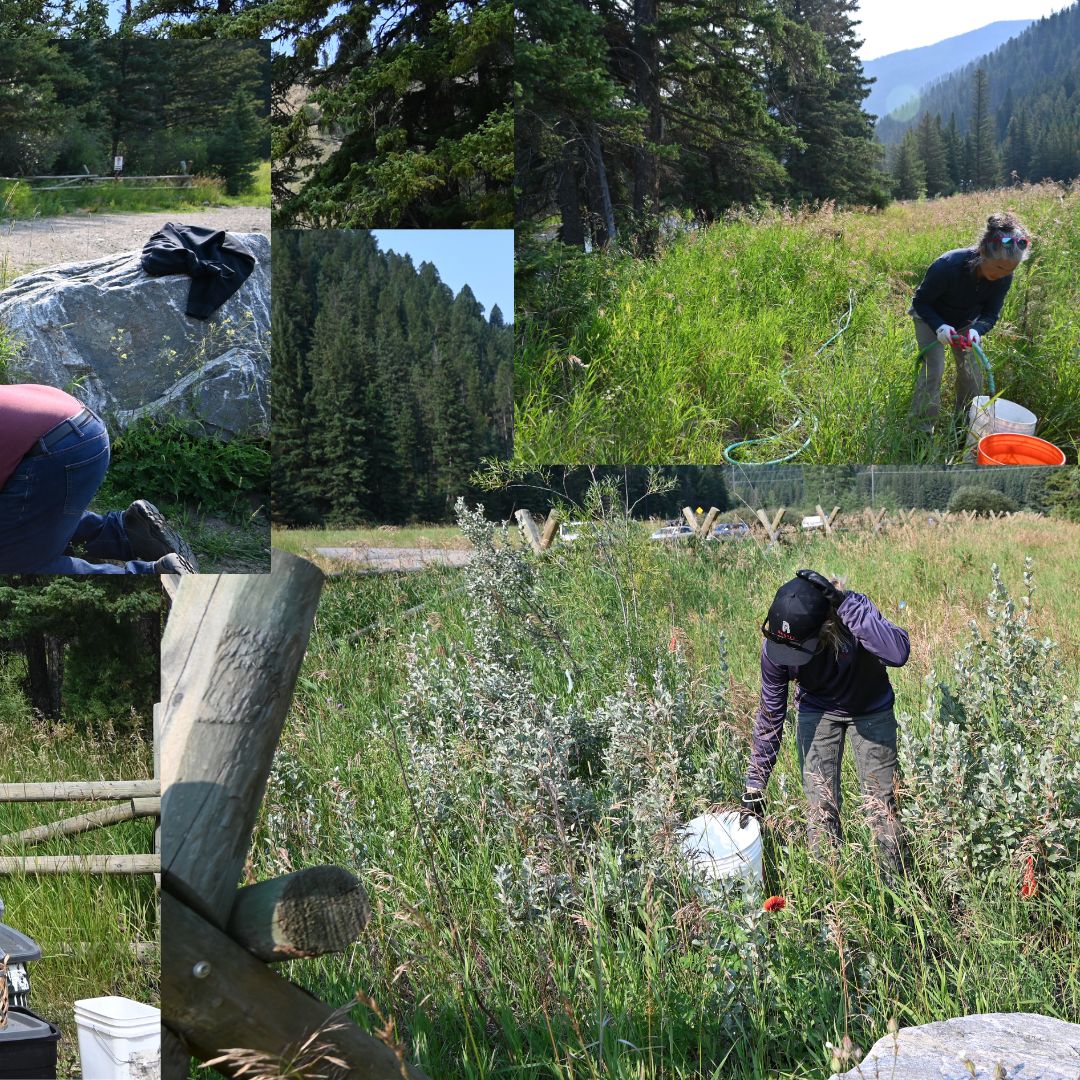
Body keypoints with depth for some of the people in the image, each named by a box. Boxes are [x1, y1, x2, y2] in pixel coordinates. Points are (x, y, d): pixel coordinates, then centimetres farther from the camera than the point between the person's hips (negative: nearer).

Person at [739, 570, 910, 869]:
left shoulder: (853, 611, -37)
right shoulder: (773, 647, -28)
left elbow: (898, 653, -55)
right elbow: (770, 714, -14)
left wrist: (844, 602, -55)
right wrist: (755, 786, -10)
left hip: (870, 710, -1)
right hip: (817, 711, 1)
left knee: (882, 802, -3)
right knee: (820, 807, -4)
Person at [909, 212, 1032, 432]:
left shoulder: (1003, 278, -28)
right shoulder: (948, 266, -41)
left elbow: (990, 314, -16)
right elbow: (920, 302, -27)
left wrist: (977, 330, -39)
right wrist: (939, 327, -43)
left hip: (966, 321, 4)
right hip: (931, 317, -4)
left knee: (972, 370, -1)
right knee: (934, 367, -18)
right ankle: (922, 427, -7)